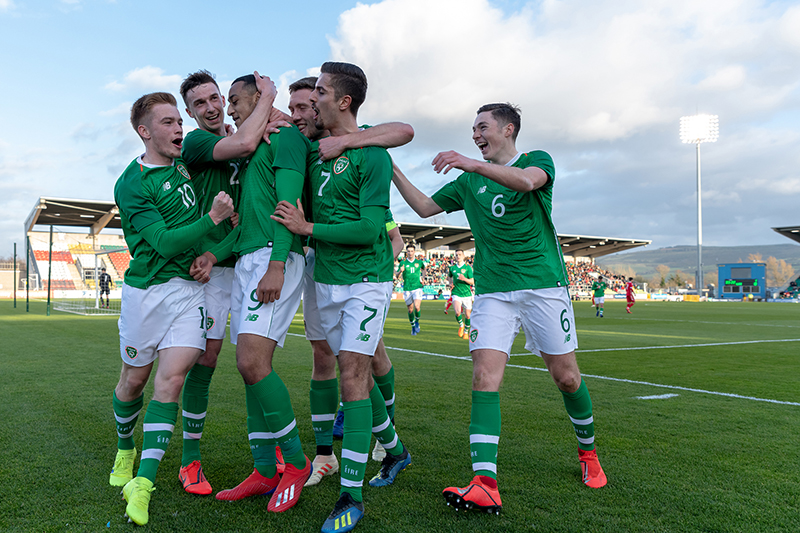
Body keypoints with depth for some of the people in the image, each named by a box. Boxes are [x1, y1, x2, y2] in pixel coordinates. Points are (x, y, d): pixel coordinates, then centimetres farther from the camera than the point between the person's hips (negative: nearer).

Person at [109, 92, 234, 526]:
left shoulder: (184, 161, 10)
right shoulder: (130, 185, -8)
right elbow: (165, 242, -16)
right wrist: (212, 218, -21)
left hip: (190, 287, 3)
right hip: (145, 289, -3)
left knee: (171, 377, -11)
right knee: (134, 379, 11)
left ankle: (143, 482, -8)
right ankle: (124, 449, 40)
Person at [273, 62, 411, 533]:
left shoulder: (372, 155, -12)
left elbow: (368, 229, -18)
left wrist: (307, 228, -12)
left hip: (366, 279, -7)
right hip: (326, 279, 7)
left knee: (353, 373, -11)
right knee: (356, 372, 14)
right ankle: (395, 450, 35)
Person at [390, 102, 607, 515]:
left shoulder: (538, 159, 5)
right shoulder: (470, 181, 18)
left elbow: (527, 180, -20)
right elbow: (425, 207, 19)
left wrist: (473, 164, -30)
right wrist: (392, 171, 10)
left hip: (544, 285, -2)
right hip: (492, 291, 3)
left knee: (566, 376, 4)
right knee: (484, 375, -14)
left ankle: (587, 451, 31)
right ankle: (485, 484, -18)